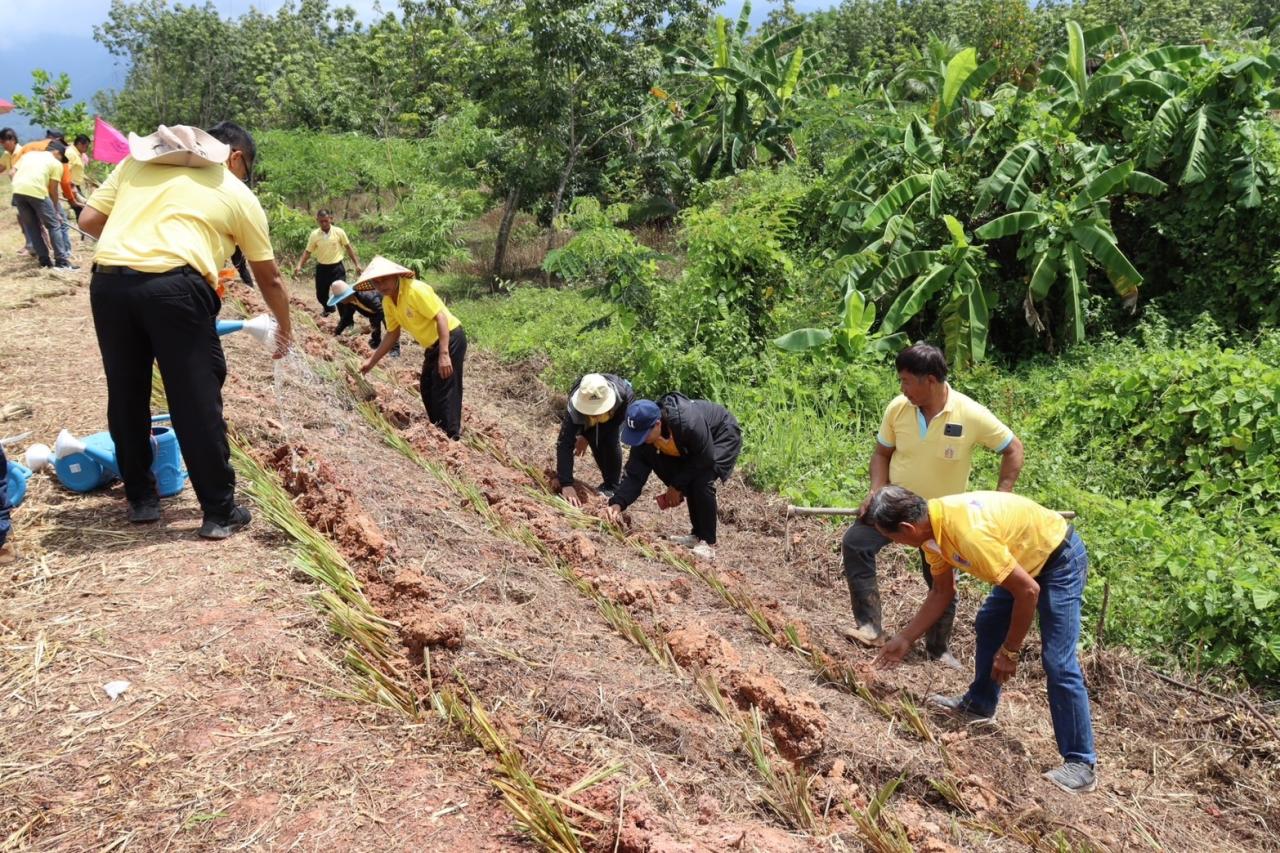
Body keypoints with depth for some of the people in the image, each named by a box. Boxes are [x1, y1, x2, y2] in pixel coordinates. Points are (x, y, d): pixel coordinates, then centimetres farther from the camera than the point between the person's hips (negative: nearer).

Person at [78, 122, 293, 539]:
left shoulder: (137, 161, 23)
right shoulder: (238, 194, 16)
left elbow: (89, 219, 16)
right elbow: (268, 278, 22)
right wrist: (285, 328, 36)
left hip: (108, 282, 4)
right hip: (173, 287, -4)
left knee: (126, 396, 18)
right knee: (198, 403, 5)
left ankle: (141, 498, 30)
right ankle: (220, 512, 12)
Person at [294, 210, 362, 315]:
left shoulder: (339, 232, -8)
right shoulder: (314, 235, -5)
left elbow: (348, 248, 2)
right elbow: (307, 252, 1)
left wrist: (357, 264, -1)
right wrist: (299, 265, -12)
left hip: (337, 268, -2)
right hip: (322, 268, 2)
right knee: (321, 295, 12)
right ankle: (328, 309, 43)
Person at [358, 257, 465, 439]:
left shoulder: (415, 290, -23)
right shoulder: (387, 302, 3)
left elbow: (441, 317, -26)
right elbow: (392, 334, 14)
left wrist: (444, 355, -32)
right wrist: (372, 360, 12)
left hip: (450, 339, -9)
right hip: (432, 344, 9)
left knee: (444, 392, -9)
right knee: (427, 390, 17)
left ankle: (451, 438, 0)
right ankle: (438, 432, 30)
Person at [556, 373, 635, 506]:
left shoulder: (622, 393, -44)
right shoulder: (574, 409, -44)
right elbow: (564, 444, -47)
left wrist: (586, 437, -25)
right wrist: (566, 485, -56)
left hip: (617, 411, -1)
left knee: (610, 441, -22)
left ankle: (611, 486, -5)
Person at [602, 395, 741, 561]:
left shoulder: (690, 423, -42)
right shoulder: (643, 433, -22)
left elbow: (706, 459, -30)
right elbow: (634, 475, -22)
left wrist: (678, 486, -23)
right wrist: (617, 503, -37)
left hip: (724, 436, -7)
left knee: (702, 481, -24)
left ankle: (708, 544, -15)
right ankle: (697, 535, 16)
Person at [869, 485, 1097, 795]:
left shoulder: (968, 532, -37)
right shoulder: (930, 523, -8)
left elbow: (1028, 590, -30)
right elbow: (942, 592, 7)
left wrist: (1009, 652, -19)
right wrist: (904, 639, 8)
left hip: (1061, 559, -9)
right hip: (1025, 558, 9)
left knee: (1057, 663, -11)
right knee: (987, 625, 19)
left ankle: (1081, 763, -3)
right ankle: (980, 703, 37)